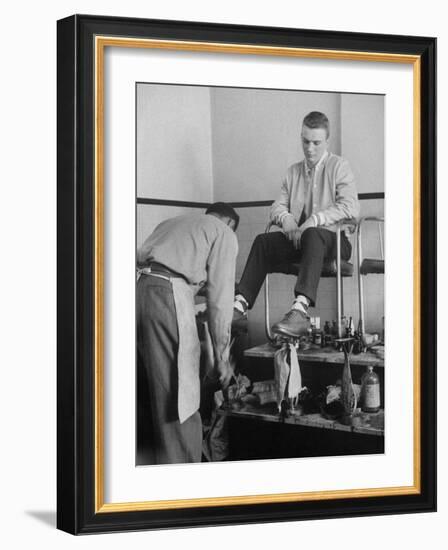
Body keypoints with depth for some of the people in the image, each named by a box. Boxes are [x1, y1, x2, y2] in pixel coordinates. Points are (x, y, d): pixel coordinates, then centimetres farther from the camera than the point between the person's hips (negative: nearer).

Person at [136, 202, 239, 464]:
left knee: (154, 388, 14)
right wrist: (222, 357, 7)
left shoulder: (170, 223, 32)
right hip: (169, 296, -7)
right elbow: (220, 299, 4)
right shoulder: (224, 233, 12)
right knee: (179, 397, -3)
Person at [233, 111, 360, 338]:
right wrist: (285, 219, -9)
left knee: (313, 235, -39)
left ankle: (300, 309, -57)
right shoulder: (294, 171, 20)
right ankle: (241, 304, -29)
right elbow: (277, 207, 16)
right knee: (263, 241, -19)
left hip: (333, 238, -5)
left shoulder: (338, 167, 2)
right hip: (298, 238, 6)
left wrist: (314, 220, -22)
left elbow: (350, 207, -12)